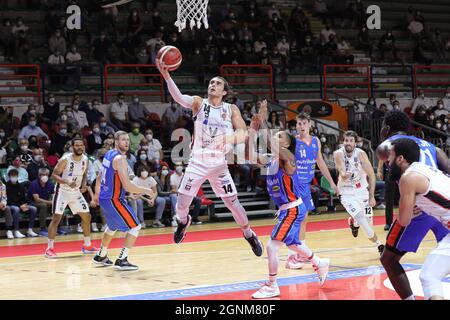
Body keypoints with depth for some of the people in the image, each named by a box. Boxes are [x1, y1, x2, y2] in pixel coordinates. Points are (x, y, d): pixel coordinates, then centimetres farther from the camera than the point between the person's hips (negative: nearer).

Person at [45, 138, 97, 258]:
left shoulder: (85, 160, -2)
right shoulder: (65, 160, -20)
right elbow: (54, 175, -19)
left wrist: (83, 185, -7)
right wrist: (67, 182, -34)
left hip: (76, 192, 6)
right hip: (62, 191, -6)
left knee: (87, 216, 8)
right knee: (56, 218, -13)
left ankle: (87, 246, 22)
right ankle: (50, 249, -8)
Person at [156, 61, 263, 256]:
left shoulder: (231, 109, 2)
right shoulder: (199, 103, -2)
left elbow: (244, 133, -6)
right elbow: (178, 97, -21)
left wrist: (229, 139, -27)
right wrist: (166, 76, -37)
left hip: (219, 164, 0)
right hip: (197, 162, 0)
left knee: (233, 203, 0)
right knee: (182, 204, 0)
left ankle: (249, 234, 24)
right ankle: (183, 222, 35)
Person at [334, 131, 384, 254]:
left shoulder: (361, 154, -16)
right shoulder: (338, 154, -17)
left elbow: (371, 175, -13)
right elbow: (342, 173, -27)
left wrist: (372, 197, -15)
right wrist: (344, 175, -52)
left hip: (362, 190, 2)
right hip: (347, 193, -2)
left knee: (368, 221, 10)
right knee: (361, 218, -21)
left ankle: (354, 222, 46)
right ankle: (378, 244, -5)